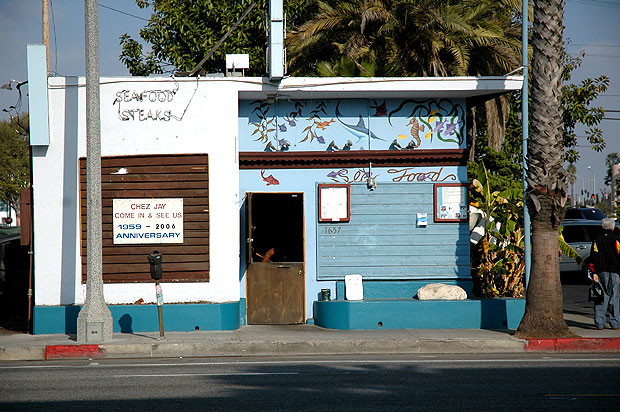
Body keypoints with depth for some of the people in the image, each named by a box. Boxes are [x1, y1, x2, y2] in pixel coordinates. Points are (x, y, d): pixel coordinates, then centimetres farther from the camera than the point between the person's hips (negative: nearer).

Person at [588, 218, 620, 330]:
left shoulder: (597, 239, 6)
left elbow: (593, 257, 0)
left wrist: (594, 272, -1)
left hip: (601, 272, 2)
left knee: (601, 297, 4)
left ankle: (599, 323, -1)